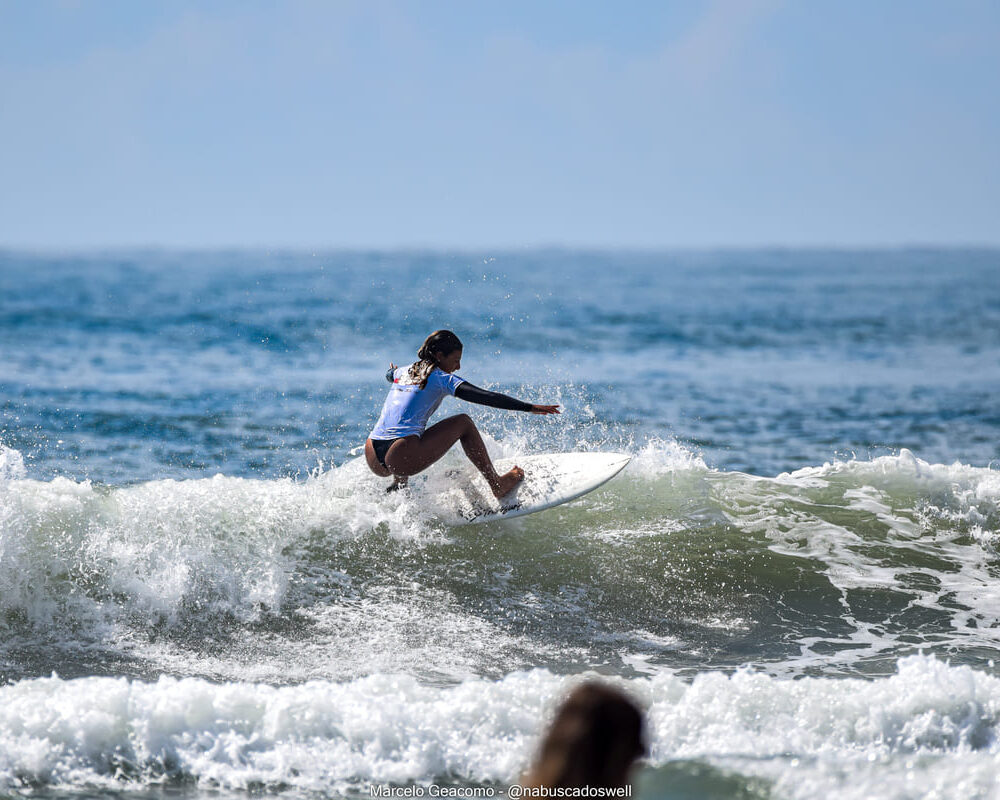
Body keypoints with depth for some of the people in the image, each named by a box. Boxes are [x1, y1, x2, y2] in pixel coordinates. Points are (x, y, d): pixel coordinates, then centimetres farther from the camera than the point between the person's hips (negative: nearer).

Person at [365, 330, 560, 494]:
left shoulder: (402, 372, 21)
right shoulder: (443, 378, 1)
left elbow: (389, 375, 49)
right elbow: (486, 397, -9)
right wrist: (529, 408, -10)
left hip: (373, 460, 7)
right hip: (402, 460, -7)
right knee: (463, 422, 7)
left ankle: (399, 485, 30)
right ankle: (497, 485, 9)